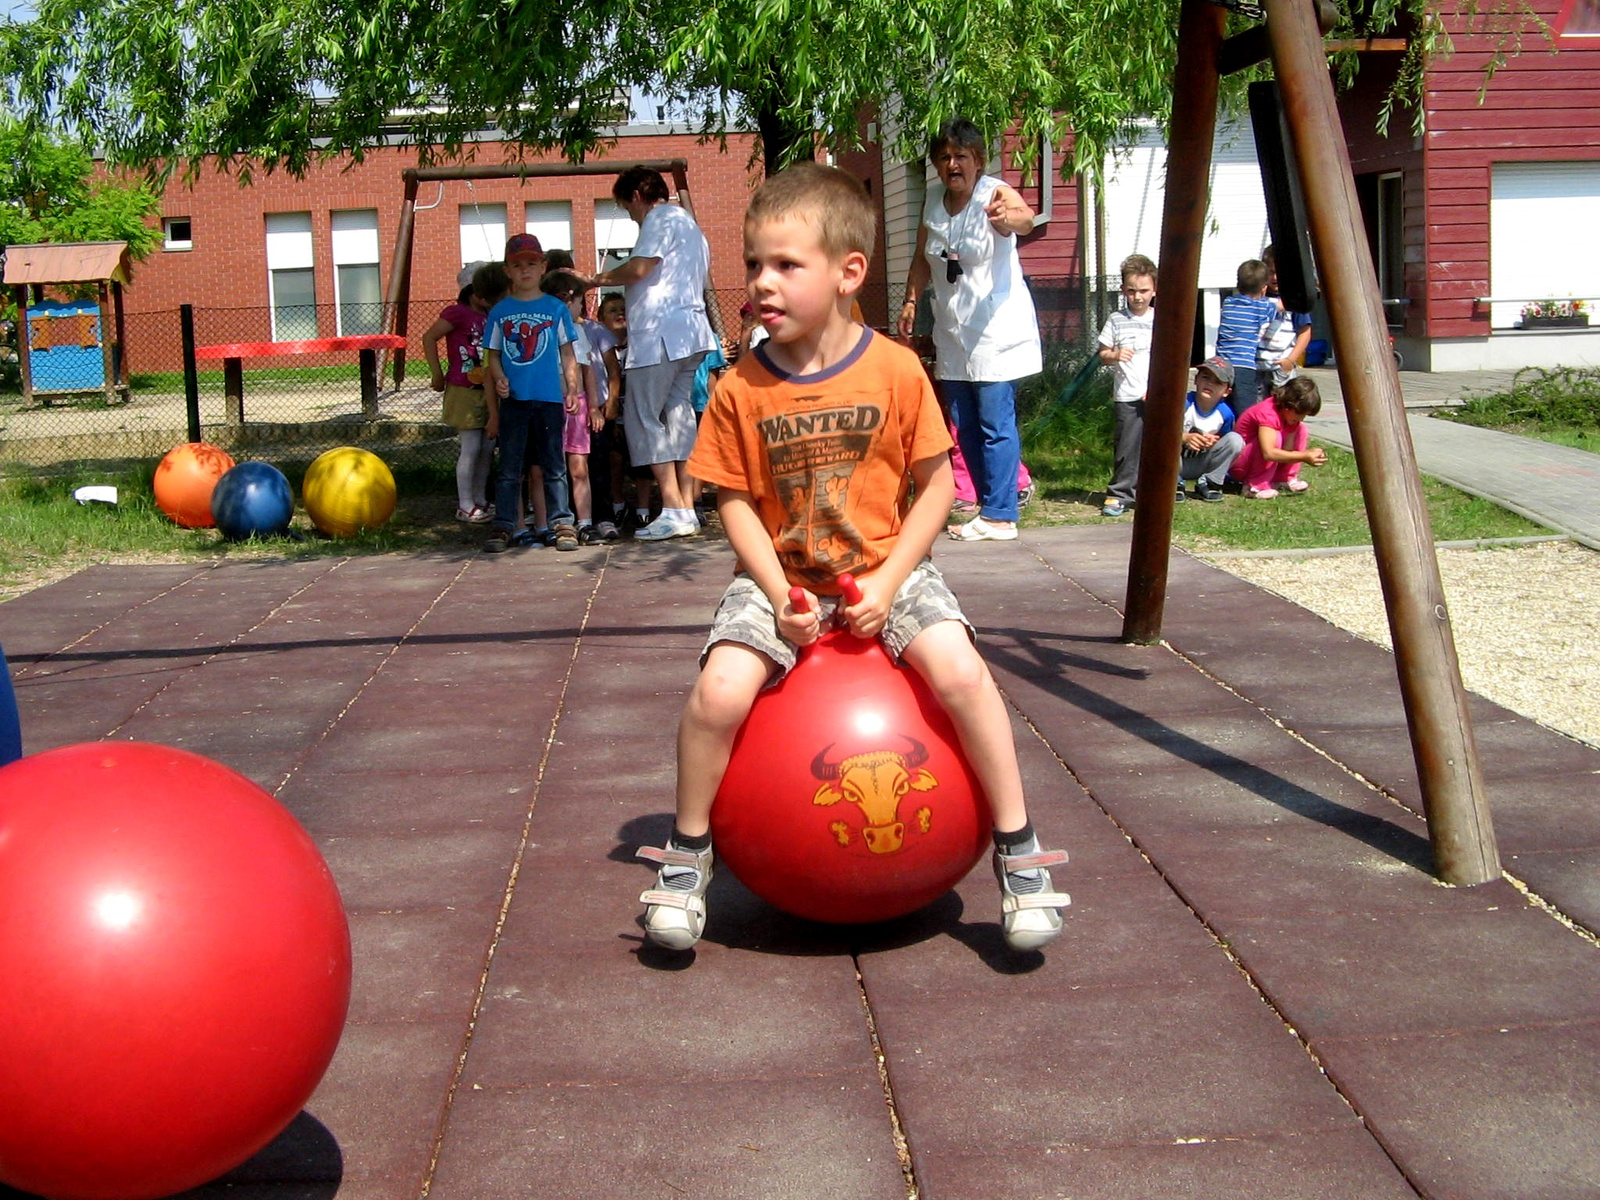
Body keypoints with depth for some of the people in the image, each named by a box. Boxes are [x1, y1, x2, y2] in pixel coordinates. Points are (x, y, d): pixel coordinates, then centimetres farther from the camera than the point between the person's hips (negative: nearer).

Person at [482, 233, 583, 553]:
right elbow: (493, 355, 9)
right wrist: (498, 377, -9)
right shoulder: (500, 311, 7)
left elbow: (567, 353, 7)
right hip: (512, 399, 1)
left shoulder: (556, 308, 5)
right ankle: (505, 526, 8)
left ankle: (562, 524, 8)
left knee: (554, 465, 5)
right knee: (508, 467, 4)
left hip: (550, 398, -1)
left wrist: (572, 389, 0)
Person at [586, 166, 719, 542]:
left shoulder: (661, 219, -6)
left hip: (660, 334, -10)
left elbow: (640, 268, -18)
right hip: (690, 333, 10)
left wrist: (598, 280, -4)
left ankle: (673, 510, -13)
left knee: (643, 417, -8)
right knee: (677, 416, 9)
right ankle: (687, 510, 7)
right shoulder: (689, 224, 25)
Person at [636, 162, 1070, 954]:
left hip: (886, 571, -1)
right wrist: (779, 594, -15)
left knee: (960, 672, -25)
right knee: (719, 690, -23)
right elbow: (735, 501, -2)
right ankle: (687, 854, 3)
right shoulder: (740, 389, -7)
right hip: (780, 578, 1)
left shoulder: (896, 371, -10)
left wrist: (888, 583, -14)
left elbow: (935, 484, -4)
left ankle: (1018, 851, -6)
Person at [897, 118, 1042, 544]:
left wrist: (1010, 218, -60)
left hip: (996, 331, -7)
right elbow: (922, 257, 20)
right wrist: (910, 300, 10)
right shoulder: (933, 199, 6)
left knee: (996, 424, -8)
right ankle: (991, 506, 20)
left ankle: (999, 516, -4)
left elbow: (1025, 217, -37)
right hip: (952, 333, 7)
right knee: (965, 426, 10)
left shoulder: (996, 195, -13)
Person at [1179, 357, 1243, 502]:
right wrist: (1185, 437, -39)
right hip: (1176, 464, -3)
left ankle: (1209, 482, -4)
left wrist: (1213, 442, -22)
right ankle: (1175, 482, -10)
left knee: (1235, 440, -17)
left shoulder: (1225, 413, -9)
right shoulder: (1184, 403, -18)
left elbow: (1223, 445, 3)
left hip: (1200, 466, 3)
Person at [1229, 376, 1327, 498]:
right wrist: (1305, 457, -39)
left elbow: (1287, 450, -7)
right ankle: (1254, 486, -23)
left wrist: (1310, 453, -25)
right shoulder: (1268, 413, -29)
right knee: (1275, 438, -33)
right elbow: (1268, 453, -40)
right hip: (1238, 464, -9)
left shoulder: (1290, 414, -2)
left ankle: (1284, 479, 3)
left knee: (1301, 429, 1)